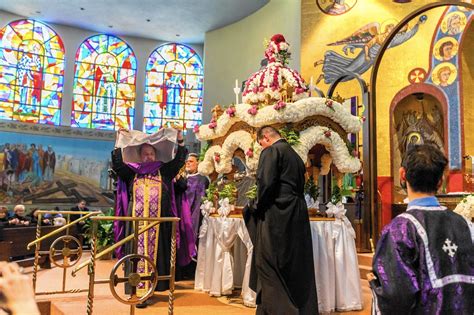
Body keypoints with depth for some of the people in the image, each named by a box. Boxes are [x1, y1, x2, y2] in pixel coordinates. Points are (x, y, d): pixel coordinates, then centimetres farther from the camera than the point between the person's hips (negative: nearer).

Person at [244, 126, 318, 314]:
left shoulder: (271, 151, -7)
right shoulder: (295, 155, 17)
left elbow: (265, 182, -18)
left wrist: (259, 206, -3)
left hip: (276, 215, -8)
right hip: (298, 215, 9)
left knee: (268, 265, 1)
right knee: (297, 266, 14)